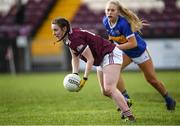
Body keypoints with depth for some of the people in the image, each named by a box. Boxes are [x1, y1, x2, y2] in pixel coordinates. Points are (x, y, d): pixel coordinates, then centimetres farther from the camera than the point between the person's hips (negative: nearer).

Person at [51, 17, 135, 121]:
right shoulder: (68, 39, 3)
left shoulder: (75, 38, -26)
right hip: (103, 60, 10)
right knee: (105, 92, 15)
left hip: (111, 54, -10)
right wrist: (74, 75, -4)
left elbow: (90, 59, -24)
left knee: (109, 89, -22)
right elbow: (75, 58, 11)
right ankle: (124, 105, 33)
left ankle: (129, 115, -21)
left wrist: (85, 79, -20)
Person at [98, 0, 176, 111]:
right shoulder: (105, 21, -14)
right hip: (125, 52, 5)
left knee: (152, 80, 7)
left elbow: (133, 43, -34)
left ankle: (168, 99, 31)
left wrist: (115, 47, -35)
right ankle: (125, 98, -14)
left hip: (139, 50, -5)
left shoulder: (123, 23, -34)